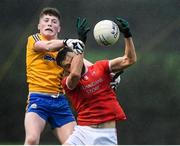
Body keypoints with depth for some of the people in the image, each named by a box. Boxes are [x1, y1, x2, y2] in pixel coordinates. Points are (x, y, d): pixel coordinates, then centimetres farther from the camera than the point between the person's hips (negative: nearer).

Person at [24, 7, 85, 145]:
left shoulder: (64, 48, 16)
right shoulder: (34, 39, 4)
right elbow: (47, 46, -18)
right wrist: (66, 42, -40)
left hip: (60, 101, 5)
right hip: (38, 98, -5)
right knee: (32, 139, -25)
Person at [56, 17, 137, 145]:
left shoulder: (100, 68, 7)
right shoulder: (67, 82, -1)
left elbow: (129, 60, 4)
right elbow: (75, 74, -26)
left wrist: (127, 34, -8)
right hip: (84, 131, -1)